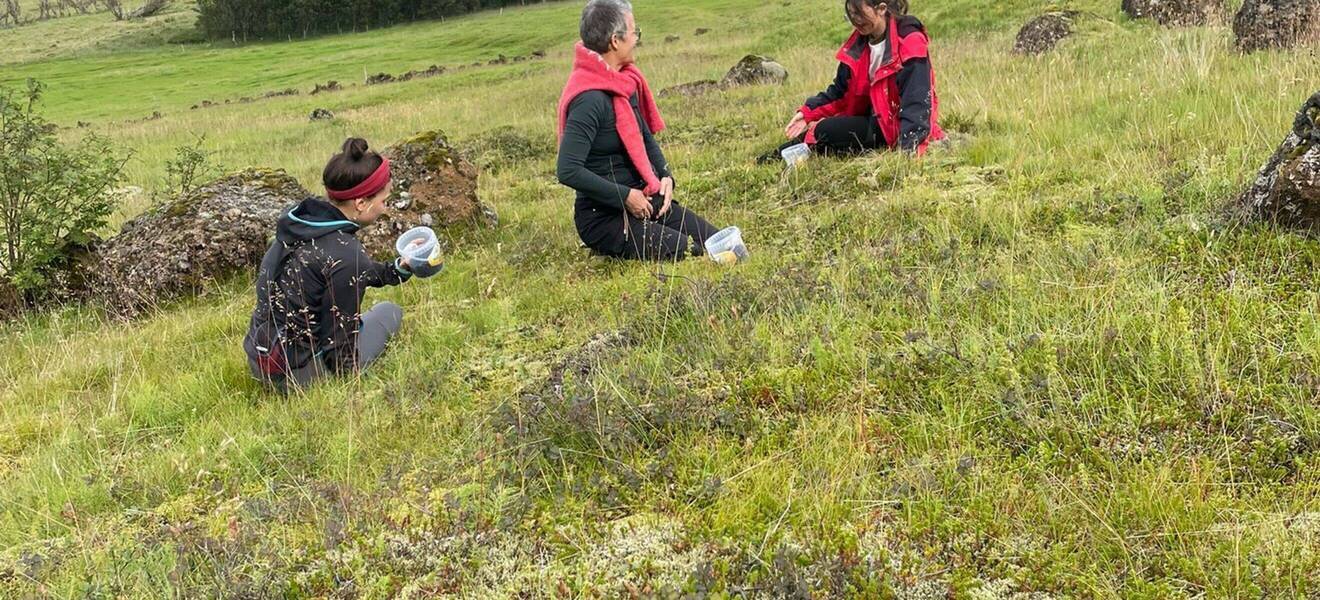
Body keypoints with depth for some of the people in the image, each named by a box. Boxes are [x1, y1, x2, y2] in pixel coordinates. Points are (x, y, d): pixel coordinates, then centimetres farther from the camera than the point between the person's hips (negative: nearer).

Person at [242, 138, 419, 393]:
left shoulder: (297, 219, 0)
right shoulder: (346, 256, -25)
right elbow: (339, 340, -16)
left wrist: (398, 269, 18)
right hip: (293, 374, -8)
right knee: (390, 313, 12)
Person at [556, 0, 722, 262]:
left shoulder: (625, 82, 6)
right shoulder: (589, 100, -22)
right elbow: (568, 171, -27)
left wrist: (665, 176, 3)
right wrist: (626, 196, -21)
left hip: (647, 200, 9)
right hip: (604, 217, -9)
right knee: (688, 253, -21)